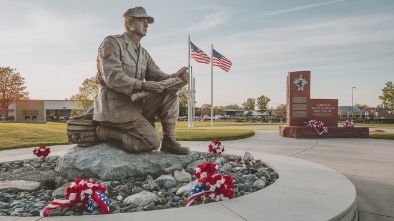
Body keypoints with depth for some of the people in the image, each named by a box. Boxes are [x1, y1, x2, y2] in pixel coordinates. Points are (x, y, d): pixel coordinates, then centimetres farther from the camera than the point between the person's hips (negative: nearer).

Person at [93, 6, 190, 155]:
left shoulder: (144, 54, 16)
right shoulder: (111, 43, -7)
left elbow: (158, 77, 9)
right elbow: (113, 78, -20)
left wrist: (176, 78, -13)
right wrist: (143, 86, -32)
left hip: (136, 104, 8)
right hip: (115, 107, -8)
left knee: (170, 97, -7)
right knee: (153, 142, -17)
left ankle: (168, 141, -1)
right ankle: (107, 132, -4)